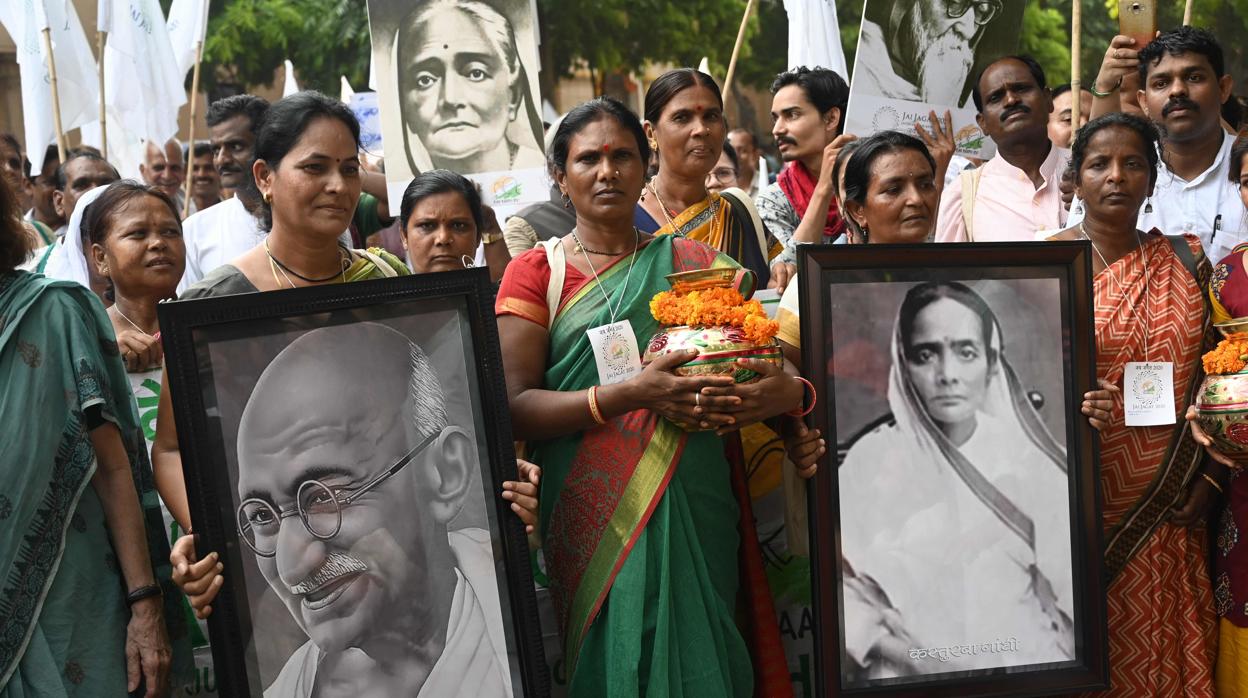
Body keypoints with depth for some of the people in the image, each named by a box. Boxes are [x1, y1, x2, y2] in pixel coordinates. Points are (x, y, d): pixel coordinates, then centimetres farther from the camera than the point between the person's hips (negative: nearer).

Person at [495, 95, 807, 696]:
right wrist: (632, 393, -20)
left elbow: (768, 363, 9)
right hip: (590, 520, -2)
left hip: (692, 513, 2)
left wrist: (791, 392, -16)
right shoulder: (536, 272, 5)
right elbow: (516, 407, -7)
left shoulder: (694, 264, 12)